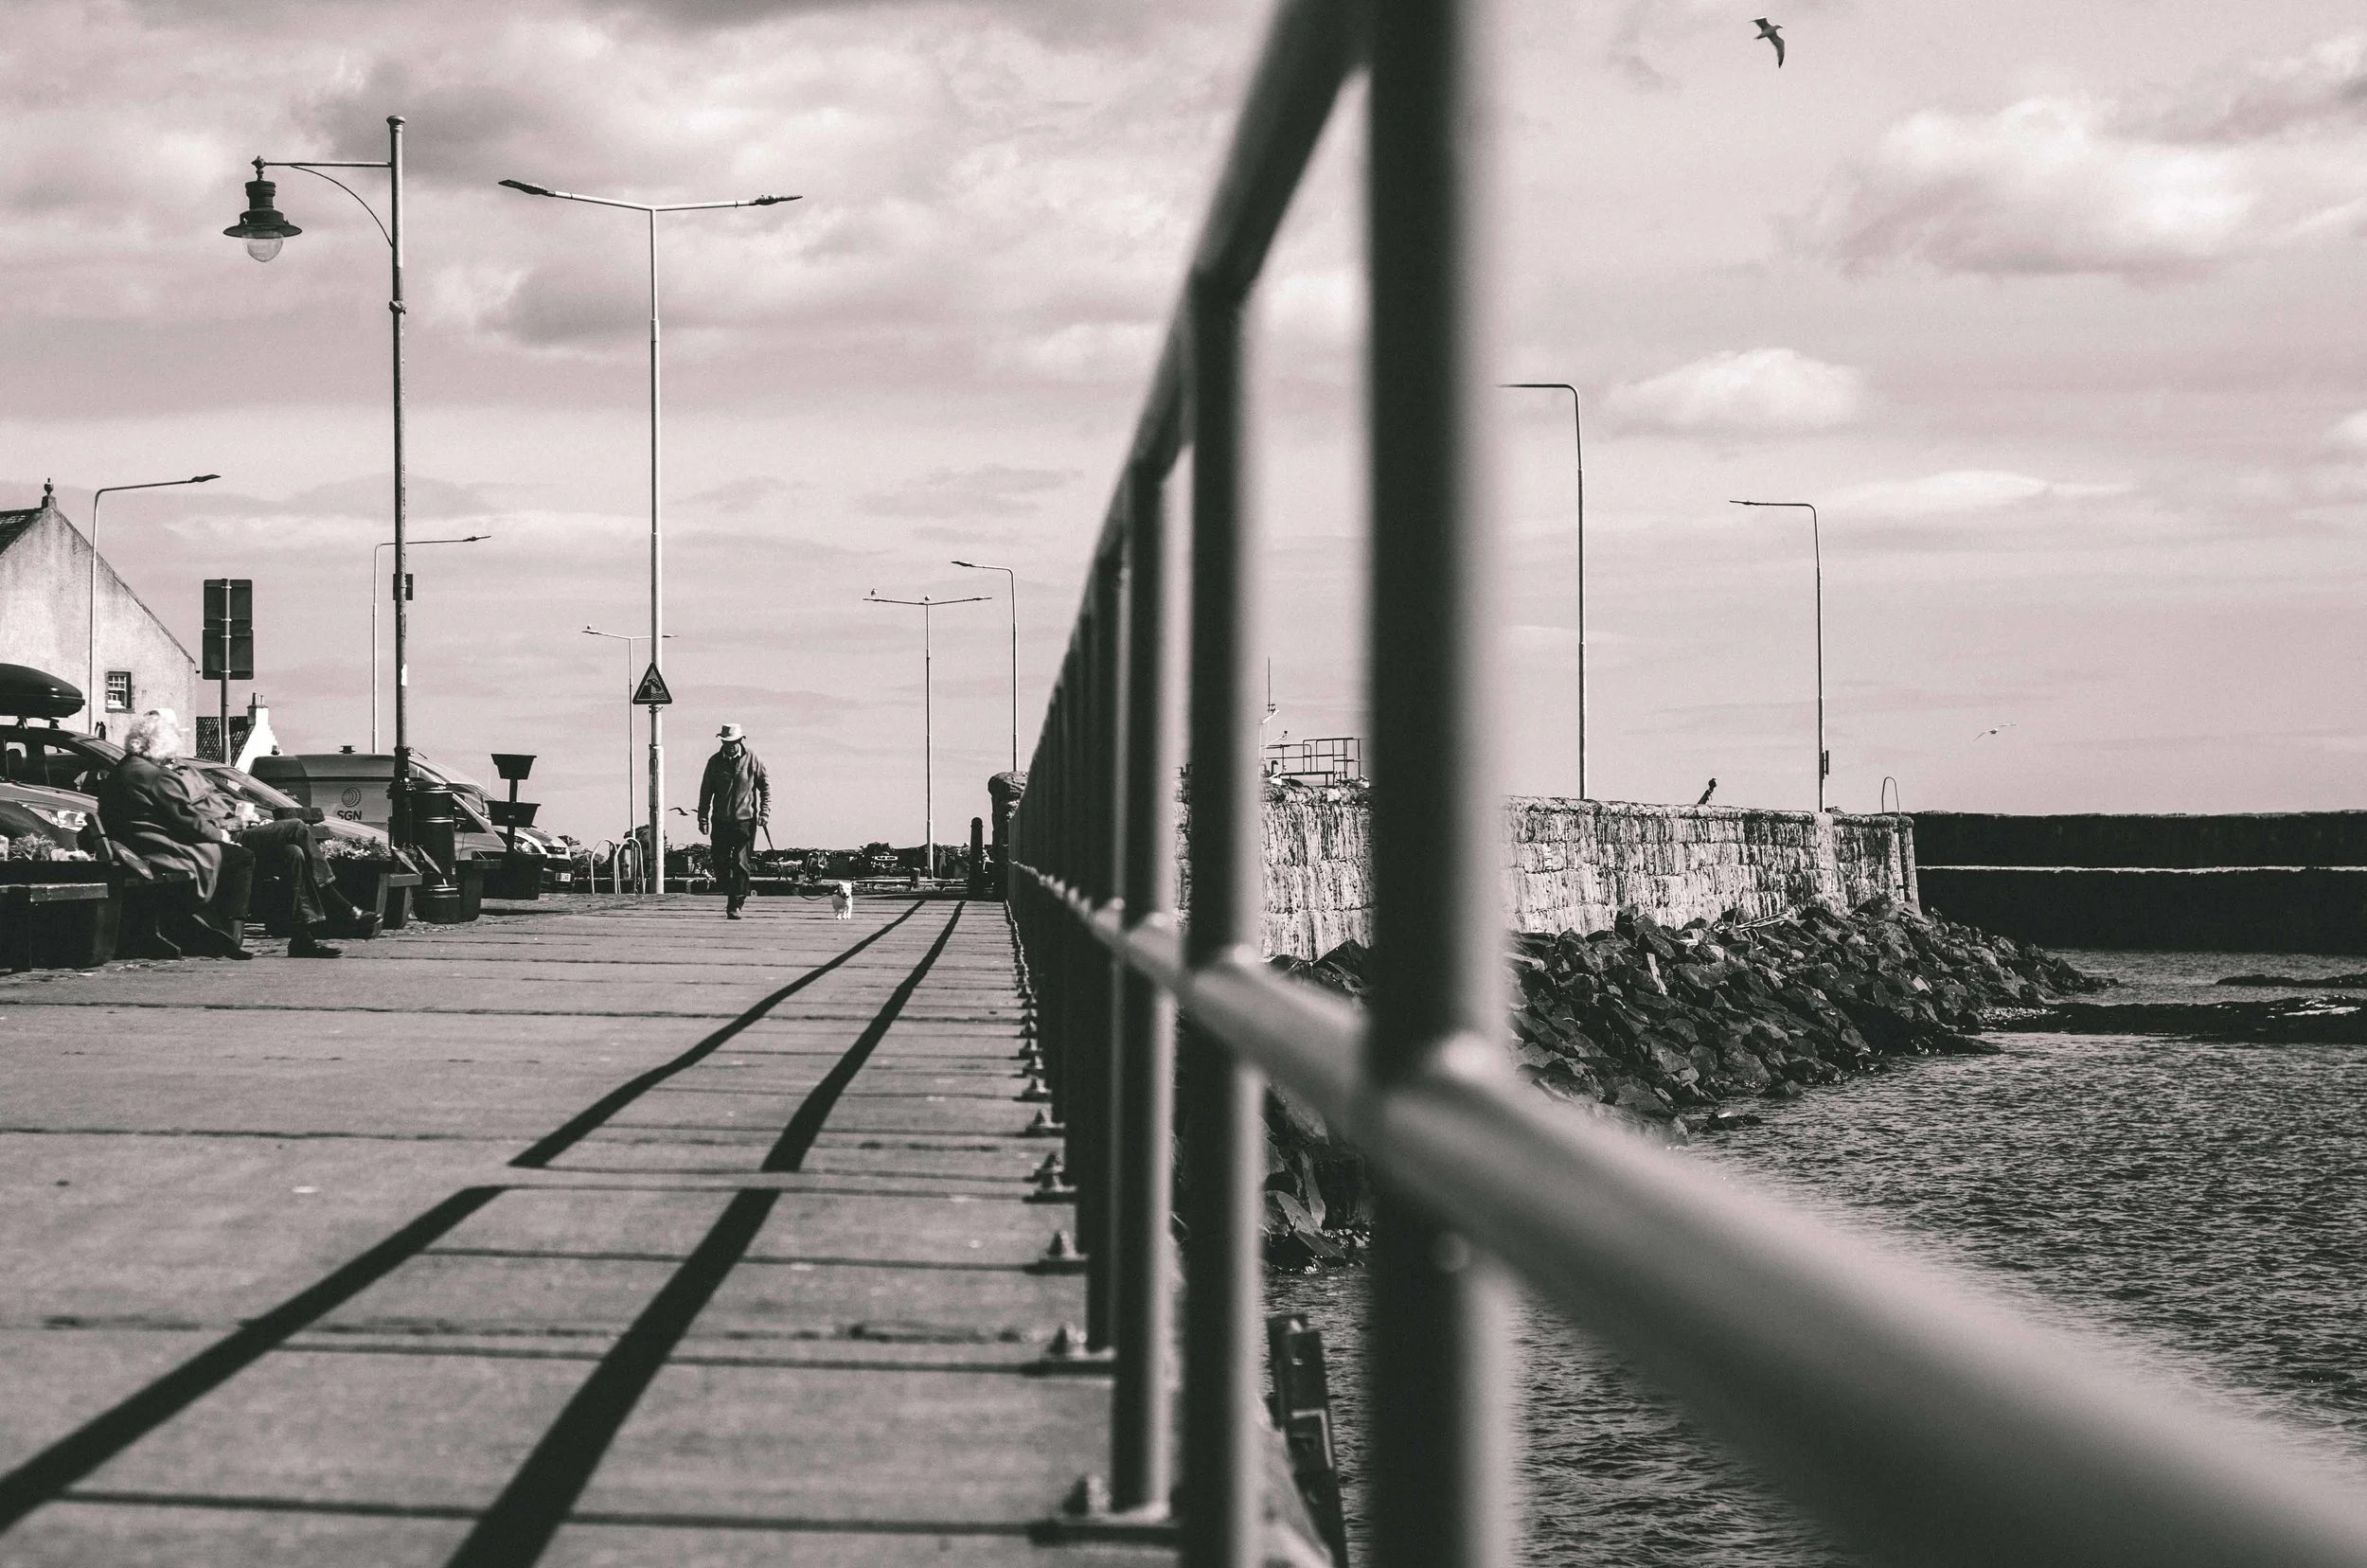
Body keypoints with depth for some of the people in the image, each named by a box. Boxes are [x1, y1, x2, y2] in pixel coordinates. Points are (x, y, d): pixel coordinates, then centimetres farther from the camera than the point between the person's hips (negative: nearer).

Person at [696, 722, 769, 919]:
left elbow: (765, 786, 5)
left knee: (741, 865, -9)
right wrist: (703, 818, 5)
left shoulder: (751, 759, 0)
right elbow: (706, 792, 9)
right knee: (721, 865, 2)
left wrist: (765, 811, -5)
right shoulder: (715, 762, 4)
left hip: (745, 821, -2)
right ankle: (731, 894, 26)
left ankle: (735, 906, -5)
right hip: (721, 821, 2)